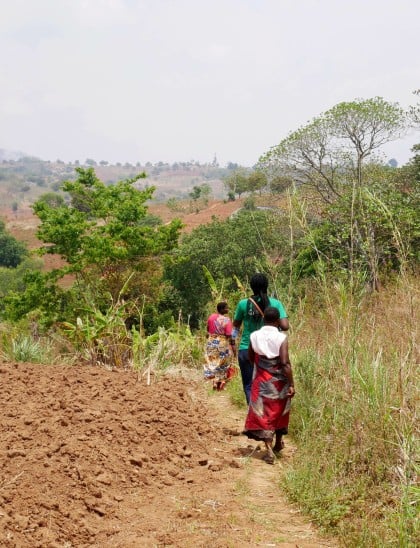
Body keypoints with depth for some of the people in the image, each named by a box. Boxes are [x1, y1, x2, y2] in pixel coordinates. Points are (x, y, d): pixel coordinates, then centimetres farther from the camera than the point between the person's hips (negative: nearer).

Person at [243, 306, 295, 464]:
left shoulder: (254, 336, -5)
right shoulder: (281, 338, -14)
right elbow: (285, 364, -18)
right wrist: (291, 384, -12)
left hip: (261, 382, 1)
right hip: (279, 382, -1)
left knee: (263, 415, 5)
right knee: (279, 412, 20)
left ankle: (269, 450, -5)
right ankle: (278, 443, 37)